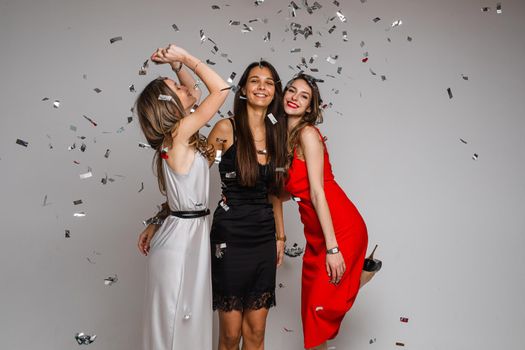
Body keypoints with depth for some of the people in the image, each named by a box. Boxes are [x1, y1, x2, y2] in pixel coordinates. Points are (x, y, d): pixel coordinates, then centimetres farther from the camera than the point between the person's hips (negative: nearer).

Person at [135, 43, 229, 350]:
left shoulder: (177, 135, 8)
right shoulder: (180, 133, -16)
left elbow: (193, 90, 21)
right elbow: (221, 88, -18)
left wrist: (177, 63, 10)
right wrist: (183, 57, -9)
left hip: (191, 232, 9)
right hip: (182, 235, -9)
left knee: (190, 319, 18)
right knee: (174, 324, 6)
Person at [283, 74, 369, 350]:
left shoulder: (307, 133, -12)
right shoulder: (283, 136, 10)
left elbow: (317, 192, -18)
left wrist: (332, 248, -18)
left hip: (340, 228, -7)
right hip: (315, 233, 7)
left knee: (321, 306, -6)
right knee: (311, 308, 13)